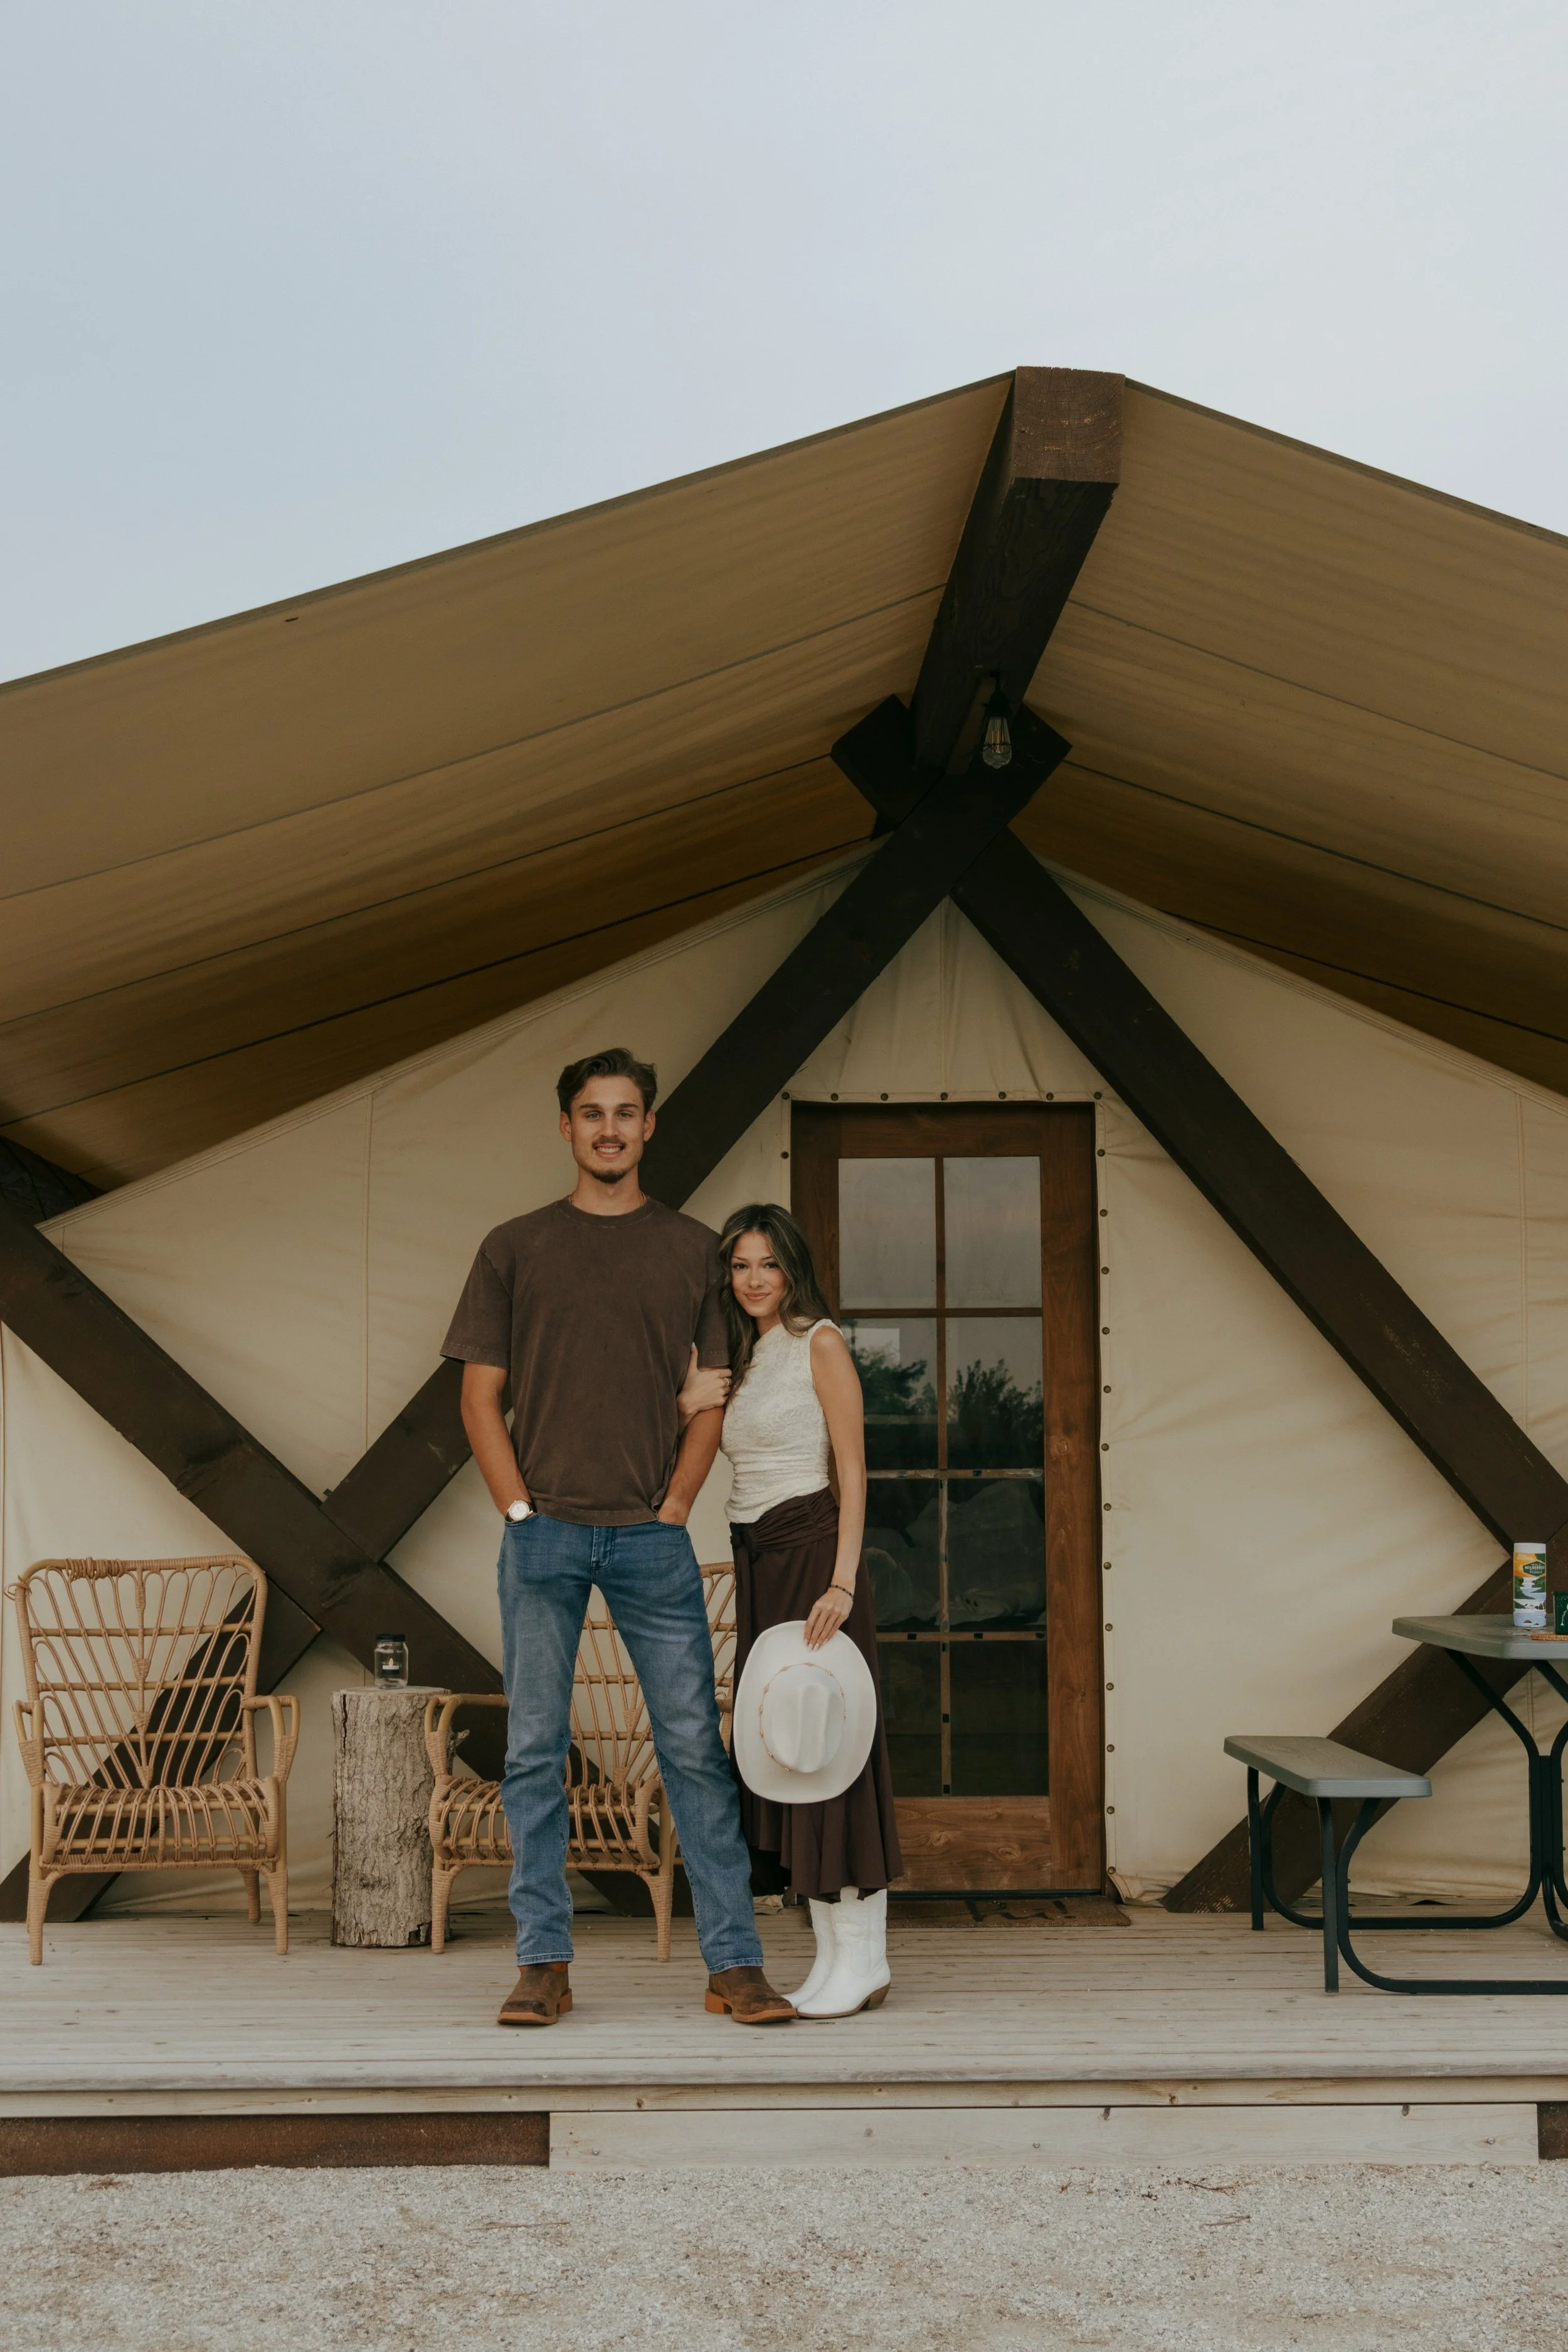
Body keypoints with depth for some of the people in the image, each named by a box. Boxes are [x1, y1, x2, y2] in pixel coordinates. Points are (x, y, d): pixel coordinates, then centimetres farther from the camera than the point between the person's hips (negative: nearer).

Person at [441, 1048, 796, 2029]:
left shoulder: (695, 1249, 9)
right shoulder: (515, 1247, 9)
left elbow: (717, 1394, 9)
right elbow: (481, 1395, 7)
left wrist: (676, 1505, -1)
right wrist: (521, 1510, -3)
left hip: (653, 1537, 0)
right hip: (543, 1533, 0)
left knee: (697, 1747, -1)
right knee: (536, 1751, 3)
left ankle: (735, 1964, 4)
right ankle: (545, 1965, 12)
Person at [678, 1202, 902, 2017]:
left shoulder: (819, 1343, -5)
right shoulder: (739, 1356, 16)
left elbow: (852, 1470, -10)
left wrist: (843, 1583, -18)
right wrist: (688, 1406, -5)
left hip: (811, 1553, -7)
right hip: (756, 1564, 8)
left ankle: (863, 1957, -1)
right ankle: (833, 1955, 13)